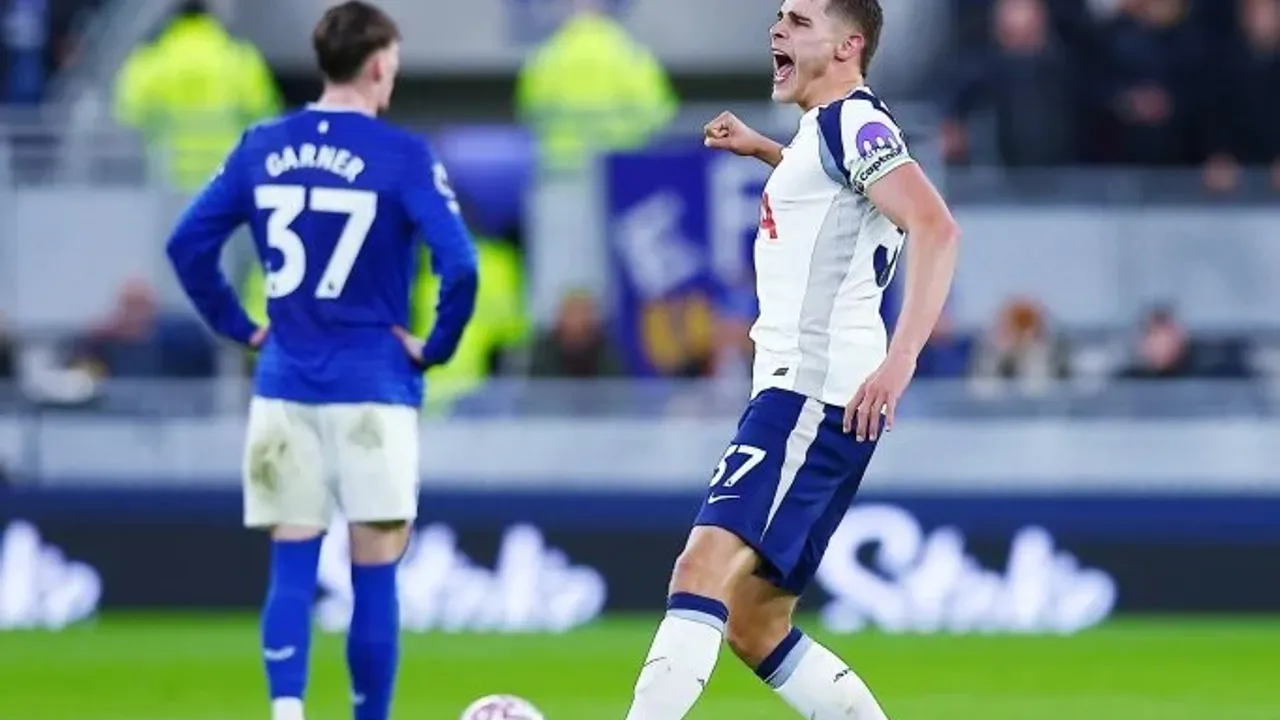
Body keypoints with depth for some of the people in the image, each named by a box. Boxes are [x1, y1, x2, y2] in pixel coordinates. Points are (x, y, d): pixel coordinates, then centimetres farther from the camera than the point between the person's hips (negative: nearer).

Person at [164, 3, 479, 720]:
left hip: (284, 385, 4)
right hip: (371, 388, -4)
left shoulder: (262, 147, 5)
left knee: (292, 565, 6)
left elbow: (189, 244, 6)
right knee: (375, 574, 3)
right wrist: (435, 347, -4)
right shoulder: (401, 156, -9)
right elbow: (460, 265, -18)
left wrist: (240, 327, 12)